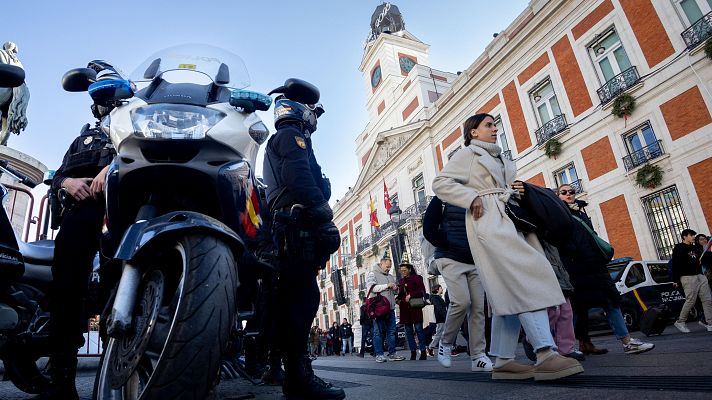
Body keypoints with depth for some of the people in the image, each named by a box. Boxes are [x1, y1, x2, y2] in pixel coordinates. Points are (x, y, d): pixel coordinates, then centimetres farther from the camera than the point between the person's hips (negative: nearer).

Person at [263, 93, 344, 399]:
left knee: (302, 297, 7)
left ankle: (296, 374, 11)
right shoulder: (291, 134, 5)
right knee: (302, 296, -14)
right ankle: (298, 375, -14)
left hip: (291, 229, 10)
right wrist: (322, 211, -20)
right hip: (298, 225, -10)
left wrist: (320, 222, 22)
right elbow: (298, 175, -15)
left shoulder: (277, 144, 36)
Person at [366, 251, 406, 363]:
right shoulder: (372, 274, 3)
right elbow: (371, 287, -14)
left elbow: (395, 292, 28)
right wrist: (386, 286, -14)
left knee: (391, 331, 6)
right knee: (379, 331, -3)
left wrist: (396, 289, 4)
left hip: (390, 308, 6)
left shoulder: (390, 276, 22)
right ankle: (379, 354, 1)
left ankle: (392, 353, 11)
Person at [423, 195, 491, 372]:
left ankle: (478, 357, 6)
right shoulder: (442, 200, 3)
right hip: (451, 260, -4)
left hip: (475, 262, 5)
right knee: (462, 301, -18)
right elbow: (429, 229, -3)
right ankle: (446, 343, 5)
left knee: (478, 307, -1)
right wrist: (449, 246, -10)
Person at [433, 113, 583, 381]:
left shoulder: (500, 158, 29)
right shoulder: (467, 154, 6)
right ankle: (545, 354, -25)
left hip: (508, 220, 8)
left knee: (510, 291, 0)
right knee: (527, 277, -21)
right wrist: (473, 198, -14)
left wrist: (519, 191, 10)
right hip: (488, 220, -8)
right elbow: (440, 183, -4)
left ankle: (503, 360, 2)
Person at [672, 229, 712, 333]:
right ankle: (680, 322, 2)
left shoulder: (696, 248, 21)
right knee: (690, 301, -10)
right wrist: (675, 280, -12)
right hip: (688, 278, -7)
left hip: (700, 276, 7)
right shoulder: (679, 248, -1)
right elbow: (675, 265, -7)